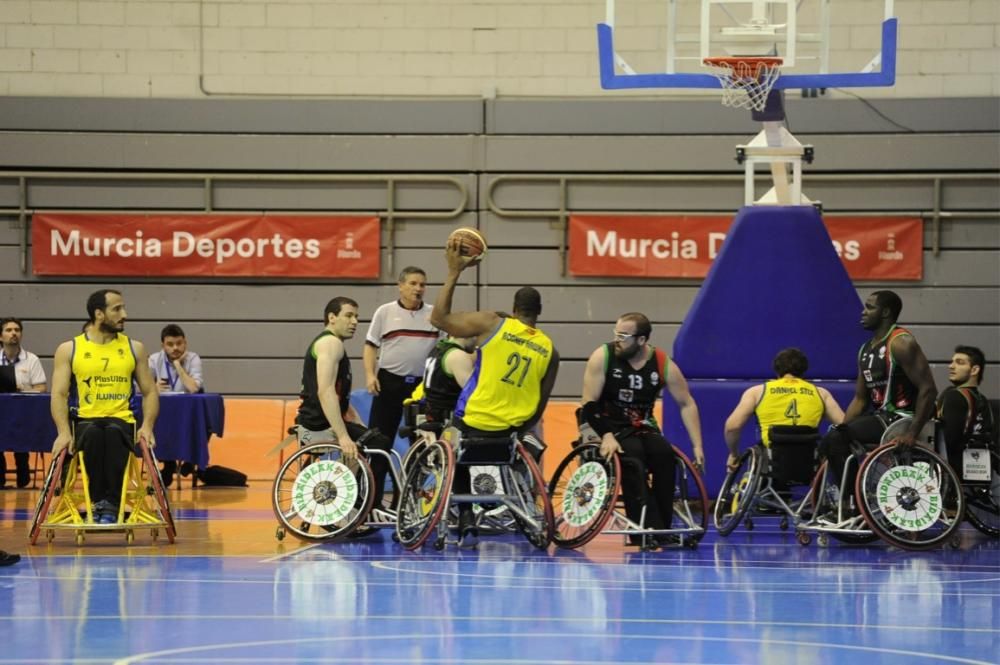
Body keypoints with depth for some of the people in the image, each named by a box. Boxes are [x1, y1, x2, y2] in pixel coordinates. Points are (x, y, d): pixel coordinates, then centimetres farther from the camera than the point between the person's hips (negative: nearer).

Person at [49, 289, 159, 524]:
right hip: (86, 420, -1)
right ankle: (98, 502, -30)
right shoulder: (69, 350, 5)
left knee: (114, 432, -37)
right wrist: (64, 432, -18)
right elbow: (59, 394, -1)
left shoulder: (134, 348, 11)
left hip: (121, 420, 1)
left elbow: (150, 392, 11)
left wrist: (147, 426, -7)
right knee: (93, 434, -38)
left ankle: (111, 505, -34)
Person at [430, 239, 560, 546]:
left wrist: (454, 273, 1)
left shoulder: (491, 324, -7)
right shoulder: (549, 350, 3)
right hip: (513, 429, 3)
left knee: (457, 460, 26)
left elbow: (439, 318, -3)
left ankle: (465, 520, 8)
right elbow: (540, 406, 8)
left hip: (471, 423, -3)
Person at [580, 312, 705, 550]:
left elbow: (686, 404, 2)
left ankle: (662, 530, -21)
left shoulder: (663, 364, -6)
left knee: (665, 455, -28)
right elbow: (589, 404, -13)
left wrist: (697, 446, -3)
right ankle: (647, 530, -35)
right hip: (612, 427, -3)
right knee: (633, 461, -33)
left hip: (644, 427, 3)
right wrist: (606, 436, -26)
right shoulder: (603, 357, -13)